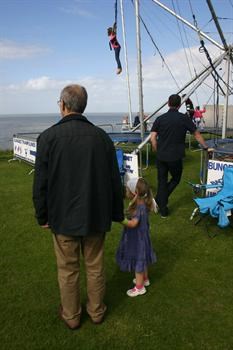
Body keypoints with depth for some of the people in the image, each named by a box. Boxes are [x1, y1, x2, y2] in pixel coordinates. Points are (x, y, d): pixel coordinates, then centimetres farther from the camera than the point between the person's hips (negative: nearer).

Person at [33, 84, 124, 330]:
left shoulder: (49, 137, -13)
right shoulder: (101, 136, -4)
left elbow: (40, 183, -10)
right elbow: (114, 180, 1)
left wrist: (42, 216, 3)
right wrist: (116, 212, 11)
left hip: (63, 217, -2)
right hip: (96, 216, 3)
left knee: (67, 269, 15)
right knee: (95, 266, 18)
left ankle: (71, 315, 34)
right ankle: (96, 311, 36)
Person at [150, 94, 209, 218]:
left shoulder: (160, 119, 1)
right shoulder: (184, 118, -3)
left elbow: (152, 138, -4)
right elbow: (197, 134, 5)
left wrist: (157, 152, 10)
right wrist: (206, 147, 17)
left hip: (161, 157, 2)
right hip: (175, 157, -2)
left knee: (162, 182, 12)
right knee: (175, 179, 19)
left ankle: (163, 209, 15)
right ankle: (159, 200, 4)